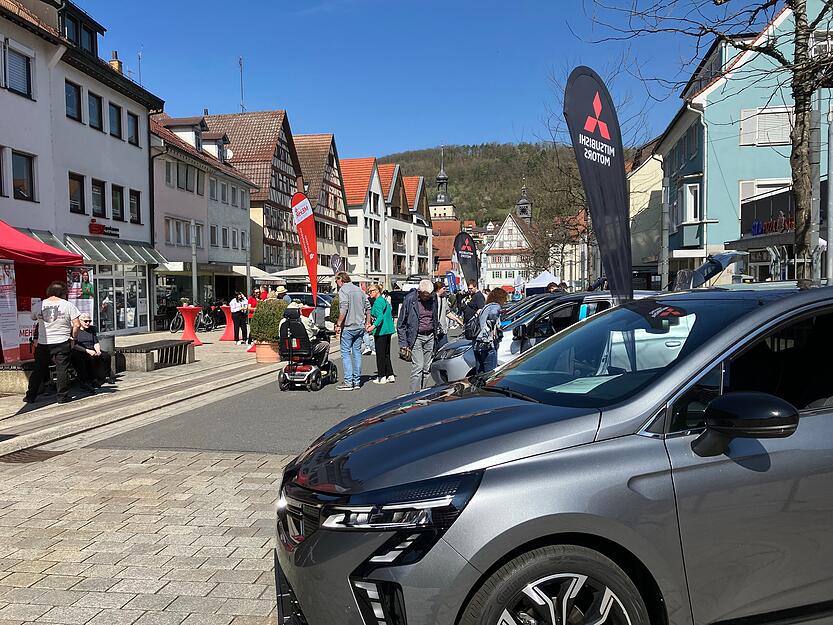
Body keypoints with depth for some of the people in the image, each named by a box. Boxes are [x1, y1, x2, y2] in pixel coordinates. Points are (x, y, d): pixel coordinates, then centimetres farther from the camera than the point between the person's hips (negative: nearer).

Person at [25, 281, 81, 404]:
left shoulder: (40, 305, 0)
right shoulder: (68, 305, -7)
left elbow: (33, 317, 19)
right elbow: (77, 325, -10)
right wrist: (73, 337, 2)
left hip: (43, 343, 3)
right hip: (62, 343, -3)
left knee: (38, 370, 12)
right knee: (62, 370, 4)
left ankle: (30, 396, 18)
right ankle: (62, 396, 7)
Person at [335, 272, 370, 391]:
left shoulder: (343, 290, -7)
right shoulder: (359, 290, 14)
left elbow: (344, 308, -19)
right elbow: (368, 308, 15)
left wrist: (338, 324, -17)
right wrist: (367, 323, 20)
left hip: (348, 327, -7)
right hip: (360, 327, 7)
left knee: (346, 353, -3)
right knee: (357, 352, 10)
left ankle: (348, 382, -7)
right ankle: (357, 381, 12)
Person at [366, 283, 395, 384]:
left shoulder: (378, 302, -13)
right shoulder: (384, 300, 16)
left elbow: (380, 317, -24)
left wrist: (373, 326, -39)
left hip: (381, 331, -10)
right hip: (388, 330, 10)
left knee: (380, 354, -3)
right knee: (386, 354, 13)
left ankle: (381, 377, 1)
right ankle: (390, 375, 14)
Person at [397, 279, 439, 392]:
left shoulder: (433, 299, 4)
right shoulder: (410, 299, -9)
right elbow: (401, 324, -5)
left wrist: (436, 335, 15)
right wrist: (403, 344, -9)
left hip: (430, 337, 5)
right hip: (416, 337, -4)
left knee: (427, 368, 5)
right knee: (418, 367, -12)